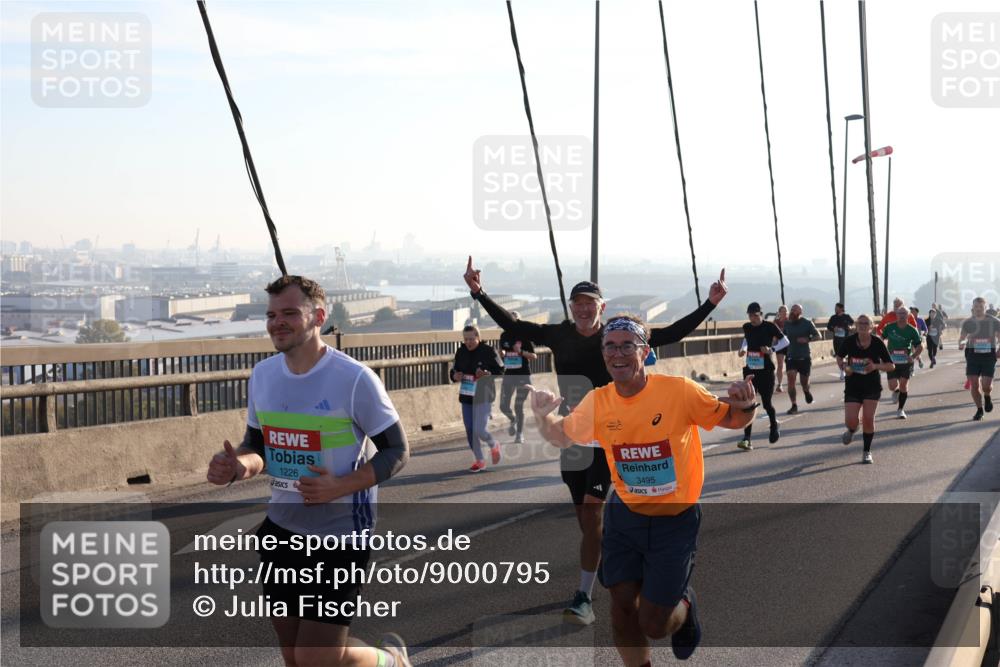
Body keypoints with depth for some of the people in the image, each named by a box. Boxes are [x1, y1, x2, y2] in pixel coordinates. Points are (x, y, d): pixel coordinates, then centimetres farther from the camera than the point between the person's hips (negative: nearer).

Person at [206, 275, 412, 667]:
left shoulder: (354, 379, -16)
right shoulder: (262, 375, 2)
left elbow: (397, 451, -10)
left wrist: (341, 486, -25)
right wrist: (240, 466, -10)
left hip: (341, 533, -6)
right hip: (281, 529, 6)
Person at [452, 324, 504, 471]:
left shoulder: (488, 351, -10)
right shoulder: (461, 352, 3)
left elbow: (501, 371, -6)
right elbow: (454, 371, 14)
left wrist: (488, 374, -24)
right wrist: (455, 376, -9)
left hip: (483, 397, -5)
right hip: (466, 397, 5)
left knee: (479, 430, -13)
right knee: (470, 431, 7)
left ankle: (494, 445, 20)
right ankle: (479, 460, 23)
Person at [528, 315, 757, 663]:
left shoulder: (680, 390, -17)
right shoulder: (597, 401, -6)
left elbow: (731, 420, -4)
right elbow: (563, 438, 12)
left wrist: (745, 406, -27)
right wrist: (542, 416, -9)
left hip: (676, 520, -3)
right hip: (624, 515, 3)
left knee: (654, 625, 1)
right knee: (622, 606, 5)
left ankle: (684, 603, 36)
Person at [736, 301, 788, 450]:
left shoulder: (769, 327, -9)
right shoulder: (746, 327, 4)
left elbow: (785, 341, -2)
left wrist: (772, 349, -18)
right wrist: (743, 349, 3)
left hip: (766, 370, -3)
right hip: (750, 370, 3)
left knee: (766, 403, 6)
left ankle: (774, 425, 38)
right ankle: (747, 438, -8)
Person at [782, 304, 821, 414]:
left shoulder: (807, 323, -7)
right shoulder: (787, 324, 1)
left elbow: (818, 336, -3)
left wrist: (807, 339, -21)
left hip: (805, 357, -1)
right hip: (791, 357, 1)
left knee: (804, 382, 8)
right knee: (791, 379, -14)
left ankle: (806, 391, 45)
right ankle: (794, 405, -7)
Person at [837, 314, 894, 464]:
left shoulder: (877, 343, -10)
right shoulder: (850, 341, -8)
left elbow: (891, 366, -5)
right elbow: (839, 357, 11)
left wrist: (876, 366, -23)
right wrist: (844, 367, -10)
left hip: (872, 386, -1)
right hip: (852, 385, 1)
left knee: (868, 419, -6)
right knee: (850, 421, -8)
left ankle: (867, 452, 13)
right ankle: (852, 430, 32)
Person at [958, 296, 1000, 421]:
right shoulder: (968, 323, 3)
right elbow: (962, 338, 5)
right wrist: (961, 343, -20)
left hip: (989, 355, -1)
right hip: (972, 354, 1)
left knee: (986, 385, -9)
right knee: (974, 384, -3)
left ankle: (987, 397, 28)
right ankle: (979, 410, 14)